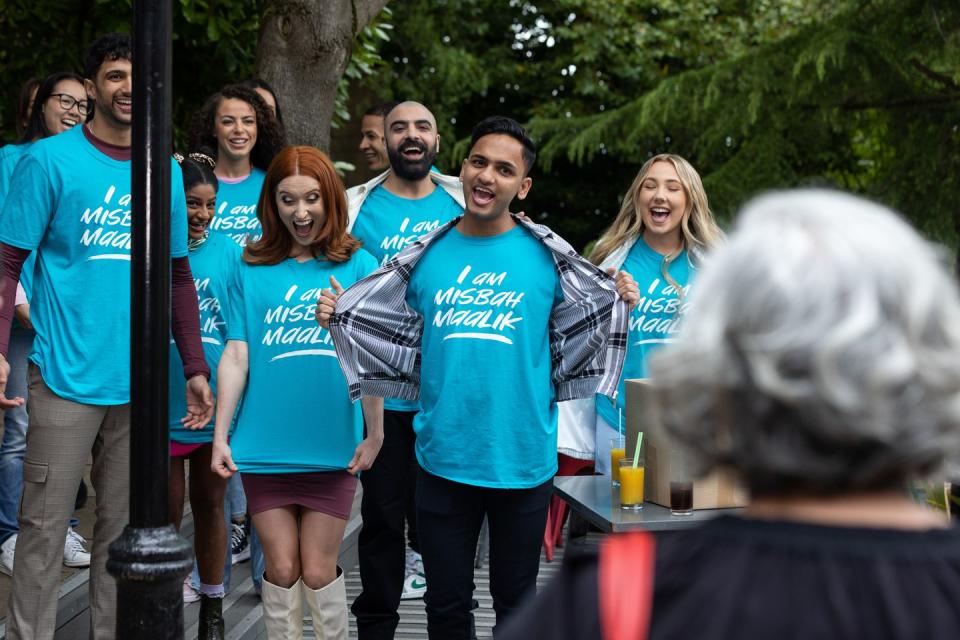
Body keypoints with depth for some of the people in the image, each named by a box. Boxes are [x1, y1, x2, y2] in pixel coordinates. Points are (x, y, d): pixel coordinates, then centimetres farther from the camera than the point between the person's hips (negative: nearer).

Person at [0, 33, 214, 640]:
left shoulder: (166, 172, 10)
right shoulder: (49, 160, -4)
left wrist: (197, 369, 14)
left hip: (141, 381, 4)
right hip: (68, 376, -4)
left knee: (123, 526, 12)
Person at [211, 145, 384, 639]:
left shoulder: (357, 265, 2)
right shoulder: (252, 271, 6)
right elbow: (236, 357, 3)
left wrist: (374, 434, -7)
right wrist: (220, 436, -1)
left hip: (331, 448, -1)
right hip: (264, 446, 1)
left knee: (318, 570, 2)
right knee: (281, 568, 5)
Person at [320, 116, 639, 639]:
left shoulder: (545, 256, -3)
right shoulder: (426, 257, 4)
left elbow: (572, 344, 0)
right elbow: (403, 347, 10)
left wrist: (619, 304, -15)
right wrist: (337, 317, -2)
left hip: (522, 461, -2)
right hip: (443, 459, 2)